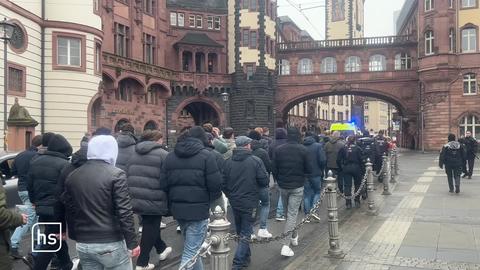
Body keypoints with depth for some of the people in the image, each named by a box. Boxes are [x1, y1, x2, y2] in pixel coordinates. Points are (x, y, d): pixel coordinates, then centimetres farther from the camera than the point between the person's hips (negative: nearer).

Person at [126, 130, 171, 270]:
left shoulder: (134, 155, 12)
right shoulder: (163, 155, -9)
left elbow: (128, 177, 14)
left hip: (137, 199, 7)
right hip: (154, 201, -7)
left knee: (149, 226, 24)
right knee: (150, 230, 7)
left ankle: (162, 249, 40)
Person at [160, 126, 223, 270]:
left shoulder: (170, 156, 7)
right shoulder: (206, 156, -8)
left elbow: (163, 185, 6)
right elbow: (215, 185, -11)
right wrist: (208, 202, 7)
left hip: (178, 209, 6)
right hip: (198, 209, -6)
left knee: (192, 247, 23)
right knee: (191, 253, -1)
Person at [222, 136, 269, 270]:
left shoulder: (228, 162, -3)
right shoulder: (256, 161, -12)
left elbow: (224, 183, 1)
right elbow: (264, 181, -11)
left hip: (234, 202, 4)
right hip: (249, 203, -4)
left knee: (240, 232, 20)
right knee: (245, 234, 3)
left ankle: (245, 258, 34)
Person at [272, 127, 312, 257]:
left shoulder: (278, 150, -4)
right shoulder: (303, 150, -9)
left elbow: (274, 169, -1)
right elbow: (308, 170, -4)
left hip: (283, 186, 3)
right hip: (297, 187, -3)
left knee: (289, 212, 20)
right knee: (292, 214, -2)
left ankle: (294, 236, 37)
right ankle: (286, 245, -9)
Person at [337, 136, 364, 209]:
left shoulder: (343, 148, 0)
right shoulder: (357, 148, -4)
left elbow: (338, 160, -2)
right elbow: (361, 159, -7)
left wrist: (341, 168, 9)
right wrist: (361, 168, 2)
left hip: (346, 168, 1)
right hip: (356, 167, -1)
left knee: (347, 185, 4)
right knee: (357, 185, 14)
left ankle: (348, 203, 3)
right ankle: (357, 201, 15)